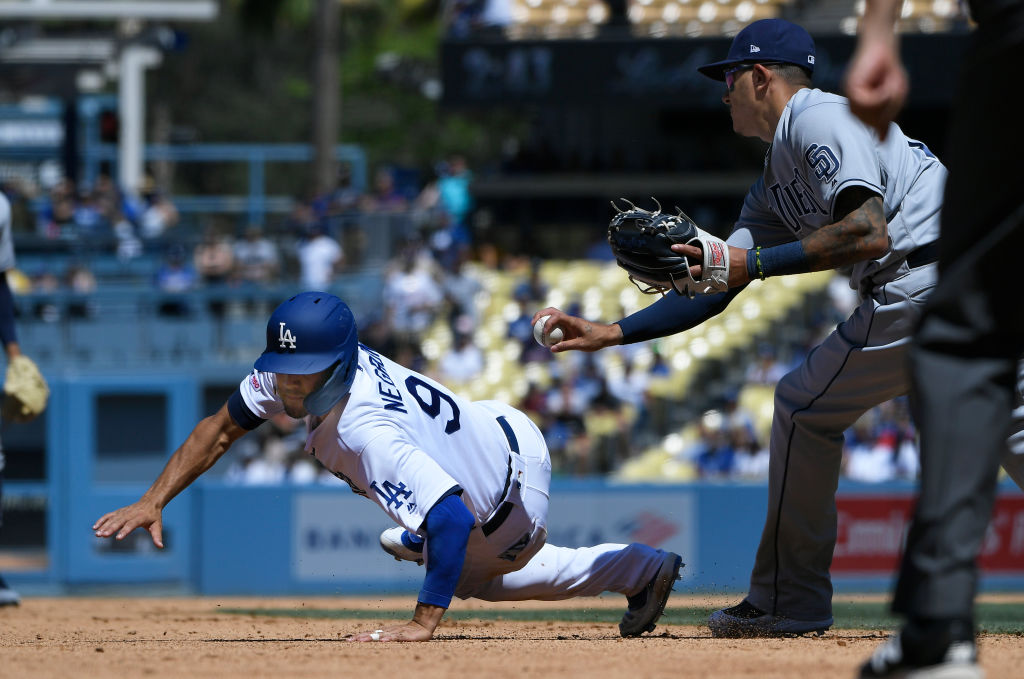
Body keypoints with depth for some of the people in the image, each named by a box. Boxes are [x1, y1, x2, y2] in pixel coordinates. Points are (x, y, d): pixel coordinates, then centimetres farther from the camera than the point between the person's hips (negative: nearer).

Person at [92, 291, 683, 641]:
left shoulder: (364, 432, -47)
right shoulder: (292, 371, -23)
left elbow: (454, 519, -56)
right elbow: (221, 430, -9)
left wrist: (424, 623, -59)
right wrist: (152, 503, -19)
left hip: (516, 495, -7)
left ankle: (643, 568, 37)